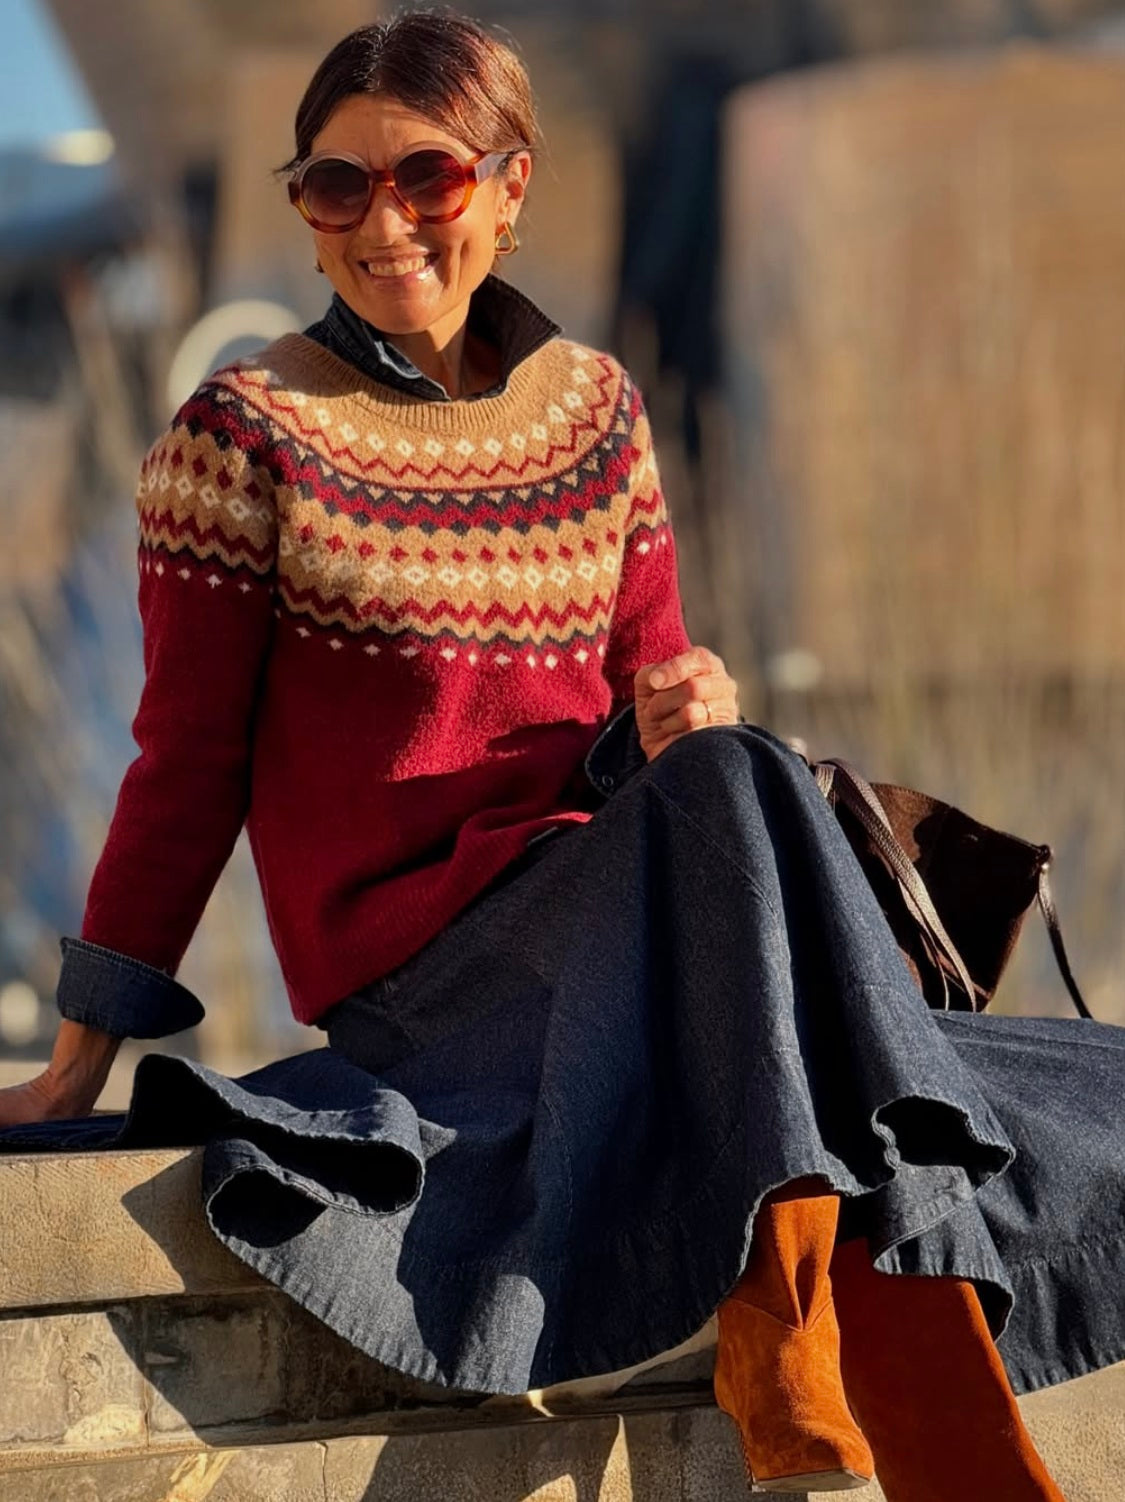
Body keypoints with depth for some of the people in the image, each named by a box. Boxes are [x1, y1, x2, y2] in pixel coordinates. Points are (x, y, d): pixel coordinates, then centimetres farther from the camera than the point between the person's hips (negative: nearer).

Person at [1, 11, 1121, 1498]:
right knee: (733, 789, -31)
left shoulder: (599, 408, 14)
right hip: (405, 949, -5)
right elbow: (187, 765, 2)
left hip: (610, 902, 5)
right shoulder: (244, 435, 0)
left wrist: (684, 709, -5)